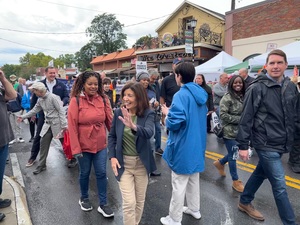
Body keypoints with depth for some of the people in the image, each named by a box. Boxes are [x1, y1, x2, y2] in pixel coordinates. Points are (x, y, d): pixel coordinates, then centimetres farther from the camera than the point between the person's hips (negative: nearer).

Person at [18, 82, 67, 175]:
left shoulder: (53, 97, -17)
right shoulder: (40, 100, 7)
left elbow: (61, 111, -19)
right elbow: (35, 110, 19)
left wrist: (64, 125, -22)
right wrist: (23, 117, 15)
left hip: (57, 124, -7)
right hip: (48, 124, 7)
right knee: (43, 143, 7)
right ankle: (41, 165, 19)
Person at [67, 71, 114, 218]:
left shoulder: (103, 99, -2)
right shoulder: (76, 100, -11)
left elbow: (110, 121, -2)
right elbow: (72, 126, -12)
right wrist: (76, 148, -13)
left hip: (101, 144, 2)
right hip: (84, 145, -2)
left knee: (101, 173, 8)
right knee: (84, 173, 16)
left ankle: (103, 204, 25)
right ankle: (84, 199, 41)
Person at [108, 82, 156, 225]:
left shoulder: (148, 114, -12)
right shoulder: (118, 112, -7)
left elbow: (149, 133, -31)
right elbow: (112, 136, 3)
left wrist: (133, 126, -49)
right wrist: (112, 157, -7)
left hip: (142, 163, 1)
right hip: (123, 162, 0)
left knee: (140, 201, 17)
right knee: (129, 203, -2)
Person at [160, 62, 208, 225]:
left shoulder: (181, 95, -21)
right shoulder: (201, 94, 6)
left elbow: (174, 123, -26)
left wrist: (167, 113, -6)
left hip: (183, 147, -9)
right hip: (197, 145, 9)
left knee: (179, 185, 5)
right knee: (193, 179, 23)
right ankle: (194, 209, 41)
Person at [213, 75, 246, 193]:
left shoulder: (243, 96, 7)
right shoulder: (227, 98, -14)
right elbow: (223, 115, -19)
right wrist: (239, 119, -19)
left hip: (240, 131, 7)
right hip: (229, 131, -7)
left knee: (234, 153, 17)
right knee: (233, 155, 4)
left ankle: (220, 163, 44)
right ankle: (235, 181, 21)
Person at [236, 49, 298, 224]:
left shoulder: (291, 87, 4)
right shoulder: (257, 88, -14)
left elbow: (293, 116, 14)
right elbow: (246, 118, -14)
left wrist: (291, 140, 14)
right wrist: (243, 145, -14)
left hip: (281, 144, 7)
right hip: (266, 144, -7)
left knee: (261, 174, 21)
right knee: (280, 186, 0)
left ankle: (245, 203, 41)